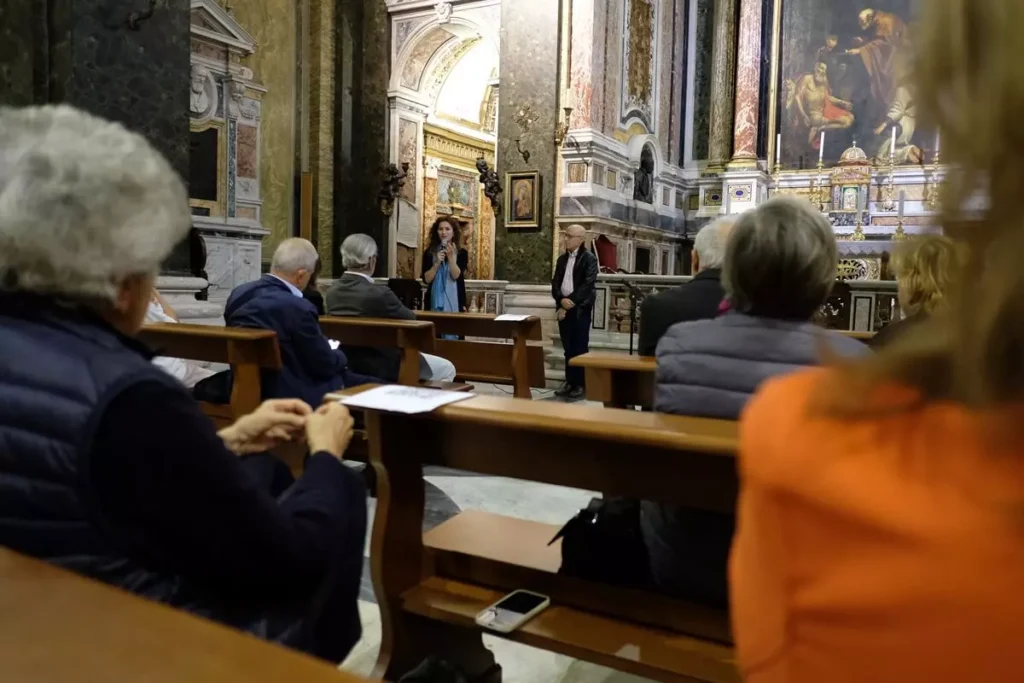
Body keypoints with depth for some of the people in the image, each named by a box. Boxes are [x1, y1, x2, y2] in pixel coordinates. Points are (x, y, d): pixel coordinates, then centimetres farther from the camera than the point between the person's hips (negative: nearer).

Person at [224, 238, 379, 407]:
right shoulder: (297, 308, -25)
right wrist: (339, 355, 8)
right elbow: (325, 365, -14)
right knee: (375, 387, 4)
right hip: (293, 396, -9)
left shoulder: (239, 294, -1)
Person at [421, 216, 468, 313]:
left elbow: (456, 276, -10)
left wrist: (451, 257, -19)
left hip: (454, 302, -1)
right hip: (434, 301, 1)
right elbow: (426, 279, -3)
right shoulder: (429, 252, 4)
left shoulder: (462, 253, 2)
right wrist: (437, 263, -15)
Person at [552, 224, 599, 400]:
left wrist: (570, 301, -17)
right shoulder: (562, 259, 14)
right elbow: (555, 284, 8)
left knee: (580, 348, -1)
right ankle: (570, 382, 16)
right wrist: (561, 300, -10)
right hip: (564, 308, 5)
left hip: (580, 309, -5)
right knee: (568, 348, 9)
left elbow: (588, 285, -14)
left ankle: (581, 384, 6)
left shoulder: (589, 259, -4)